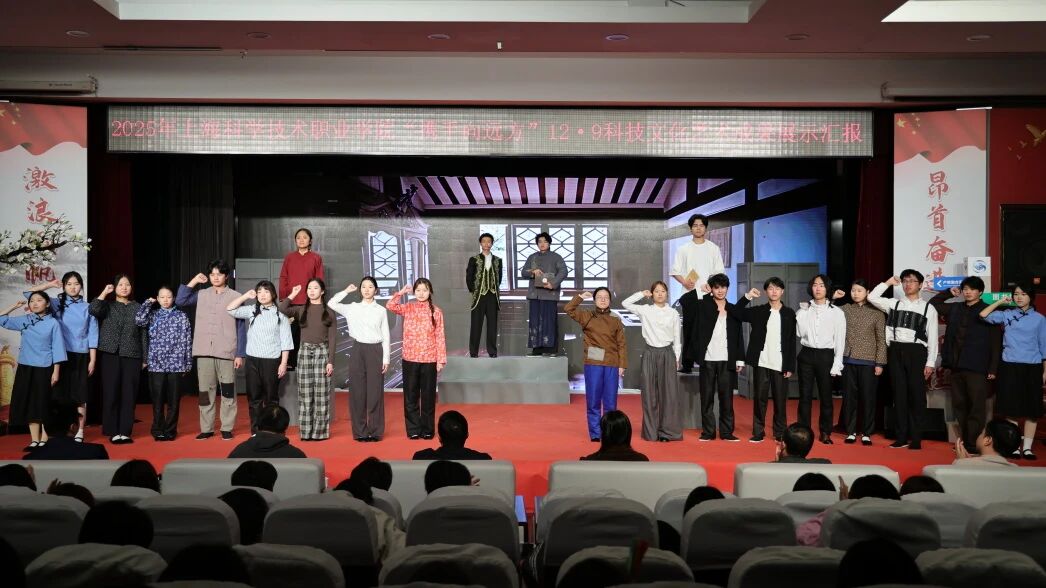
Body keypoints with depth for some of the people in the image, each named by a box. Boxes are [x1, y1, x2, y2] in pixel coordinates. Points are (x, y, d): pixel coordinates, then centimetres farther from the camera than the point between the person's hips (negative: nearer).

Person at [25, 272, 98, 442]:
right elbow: (29, 294, 2)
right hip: (61, 355, 1)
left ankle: (80, 431, 7)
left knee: (79, 393, 1)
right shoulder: (57, 304, 6)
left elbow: (92, 335, 3)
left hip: (80, 356, -1)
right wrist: (50, 285, -3)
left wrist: (92, 360, -1)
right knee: (60, 392, 3)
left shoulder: (87, 308, 4)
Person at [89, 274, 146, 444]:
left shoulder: (138, 307, 9)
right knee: (111, 393, 0)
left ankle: (125, 431, 6)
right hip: (110, 355, -1)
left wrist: (145, 358, 4)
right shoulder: (107, 306, 6)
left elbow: (143, 334, 8)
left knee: (129, 395, 1)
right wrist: (104, 292, -8)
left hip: (132, 356, 1)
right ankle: (113, 431, 7)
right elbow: (92, 310, -17)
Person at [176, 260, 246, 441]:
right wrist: (193, 282, 1)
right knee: (205, 391, 6)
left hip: (227, 352, -3)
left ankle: (227, 428, 9)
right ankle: (206, 428, 12)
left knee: (227, 392, 1)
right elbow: (180, 301, 0)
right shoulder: (201, 295, 10)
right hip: (204, 352, 3)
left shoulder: (235, 297, 1)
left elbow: (241, 328, 0)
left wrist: (240, 354, -4)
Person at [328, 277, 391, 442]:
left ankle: (375, 431, 8)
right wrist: (347, 291, 5)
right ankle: (360, 431, 9)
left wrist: (386, 358, -1)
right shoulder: (352, 308, 7)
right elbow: (331, 304, -3)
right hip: (358, 350, 1)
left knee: (375, 392, 0)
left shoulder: (381, 310, 6)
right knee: (358, 391, 1)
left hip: (375, 351, -1)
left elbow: (385, 336, 5)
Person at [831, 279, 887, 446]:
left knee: (868, 397, 2)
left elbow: (881, 340, 0)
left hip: (868, 362, -2)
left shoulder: (877, 313, 1)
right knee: (849, 396, 6)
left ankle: (866, 433, 12)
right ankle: (850, 432, 15)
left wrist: (880, 363, -5)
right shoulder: (845, 309, 6)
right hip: (848, 360, 2)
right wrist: (832, 299, -2)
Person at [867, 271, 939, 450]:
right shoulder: (894, 304, 13)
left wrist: (930, 363, -5)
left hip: (916, 351, -3)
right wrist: (889, 282, 9)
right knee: (899, 394, 5)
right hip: (896, 351, 3)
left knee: (916, 395, 0)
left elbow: (932, 338, 1)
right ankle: (901, 437, 11)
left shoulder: (928, 308, 4)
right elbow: (872, 297, 8)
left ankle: (916, 439, 8)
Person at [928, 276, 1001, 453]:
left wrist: (993, 368, -10)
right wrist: (949, 293, 14)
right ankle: (963, 441, 15)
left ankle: (973, 444, -2)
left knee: (976, 407, -4)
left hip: (977, 367, -5)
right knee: (959, 405, 8)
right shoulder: (954, 309, 13)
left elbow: (996, 342, -4)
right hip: (956, 365, 5)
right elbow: (932, 304, 26)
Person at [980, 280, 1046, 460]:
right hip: (1010, 367, 0)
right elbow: (983, 315, -7)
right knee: (1012, 410, 2)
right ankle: (1013, 446, 9)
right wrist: (1000, 301, -2)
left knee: (1031, 411, 4)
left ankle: (1027, 447, 11)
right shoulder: (1007, 314, 4)